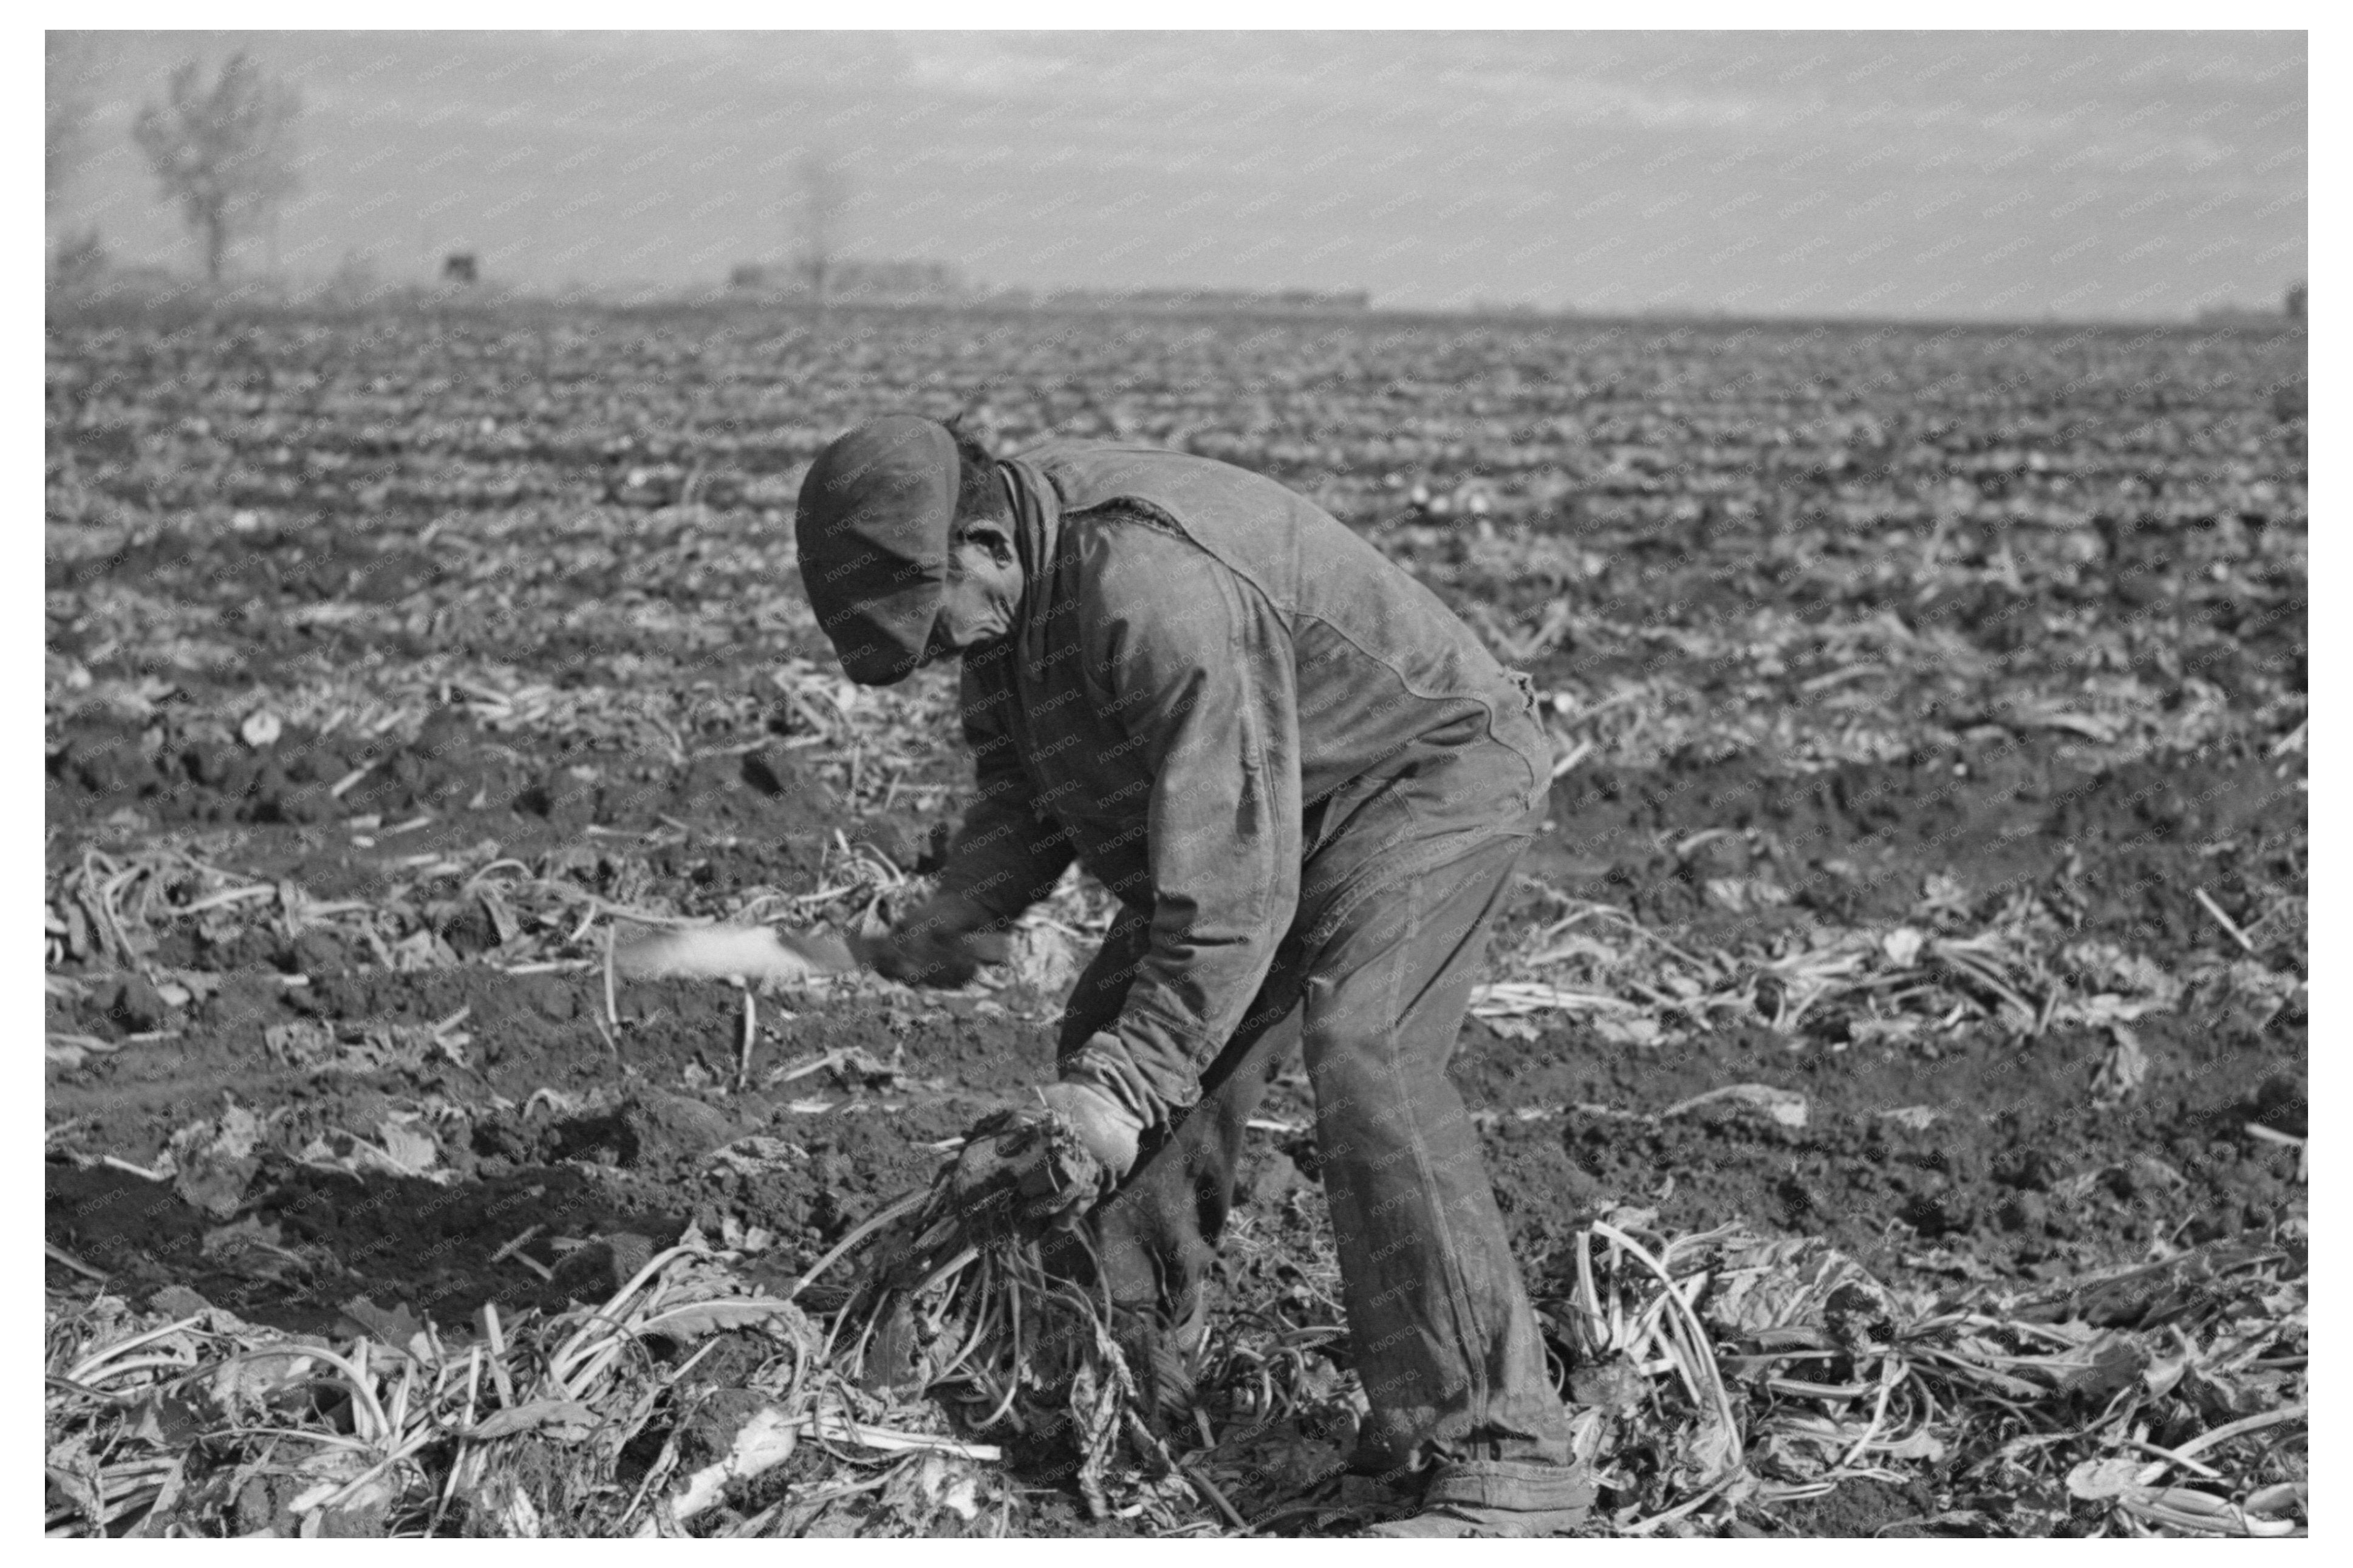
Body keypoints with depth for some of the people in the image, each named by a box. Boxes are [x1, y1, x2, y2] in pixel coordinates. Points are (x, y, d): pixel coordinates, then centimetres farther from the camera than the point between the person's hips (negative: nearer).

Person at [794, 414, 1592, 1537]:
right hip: (1252, 804, 10)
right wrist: (956, 916, -10)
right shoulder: (1017, 574, -4)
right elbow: (1023, 786, 8)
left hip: (1428, 769, -10)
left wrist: (1125, 1084, -34)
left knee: (1358, 1052, -28)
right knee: (1116, 1026, 7)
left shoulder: (1157, 587, -35)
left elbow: (1228, 882, -36)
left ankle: (1497, 1452, -28)